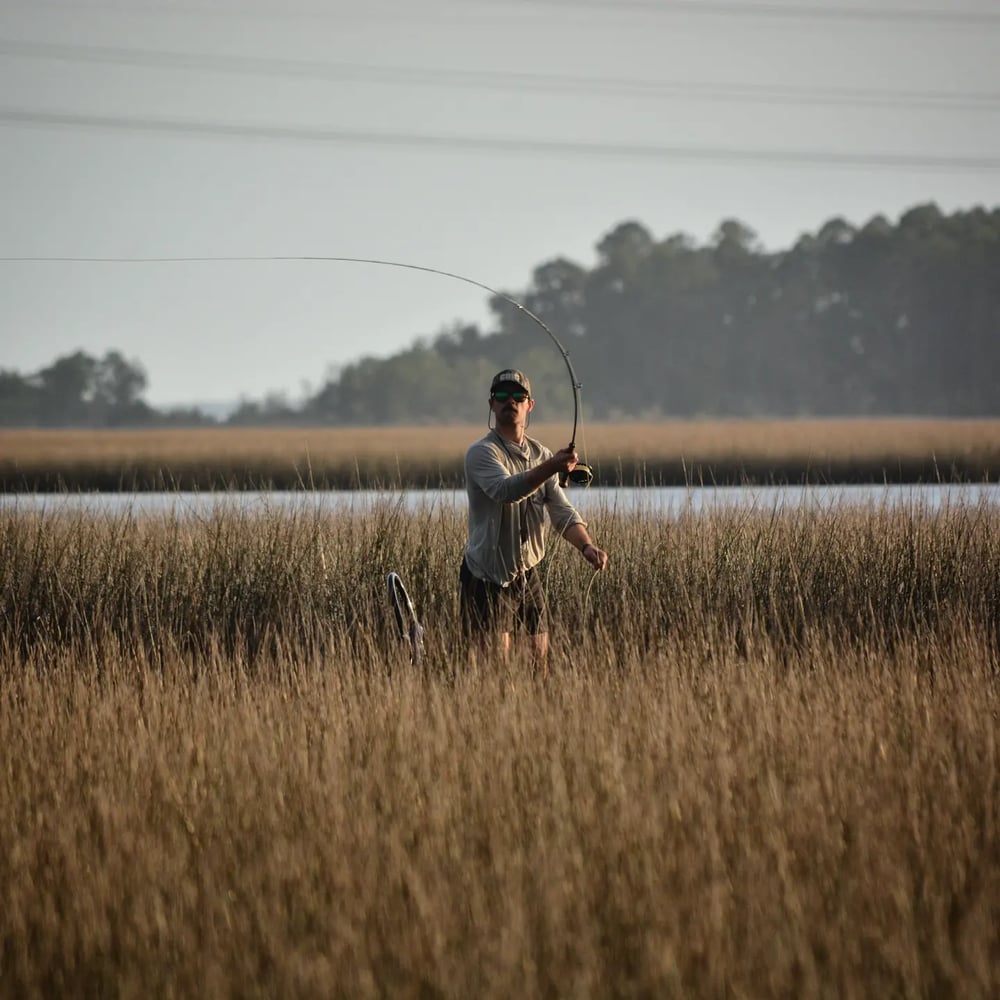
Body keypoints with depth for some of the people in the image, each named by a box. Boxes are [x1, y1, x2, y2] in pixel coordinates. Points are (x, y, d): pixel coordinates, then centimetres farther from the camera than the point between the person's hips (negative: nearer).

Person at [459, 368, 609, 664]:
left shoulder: (542, 455, 11)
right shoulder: (481, 453, -11)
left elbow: (562, 511, 5)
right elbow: (505, 490, -31)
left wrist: (586, 546, -14)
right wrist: (550, 469, -47)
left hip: (527, 573, 7)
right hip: (488, 576, -6)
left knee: (540, 657, 6)